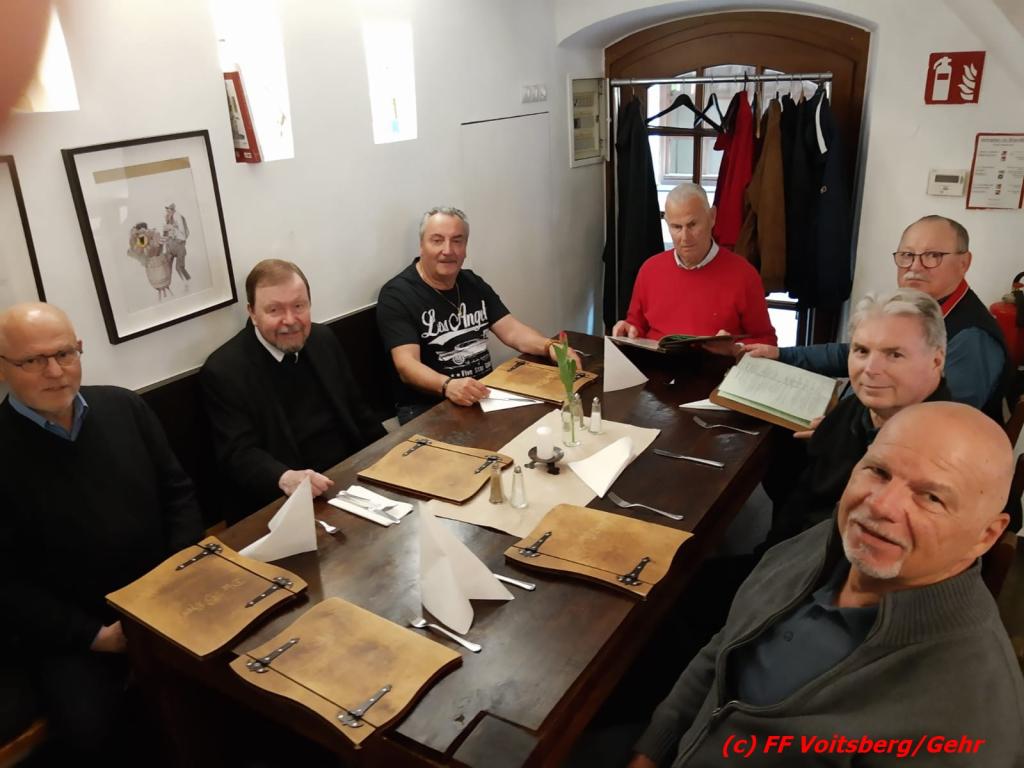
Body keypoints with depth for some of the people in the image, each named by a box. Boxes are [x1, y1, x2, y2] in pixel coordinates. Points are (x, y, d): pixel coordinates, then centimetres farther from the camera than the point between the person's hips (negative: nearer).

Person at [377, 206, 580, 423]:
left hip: (485, 395, 7)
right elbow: (406, 365, -21)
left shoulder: (473, 284, 11)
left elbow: (511, 330, 7)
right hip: (427, 408, -6)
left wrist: (550, 347, -14)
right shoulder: (397, 294, -11)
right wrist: (447, 386, -41)